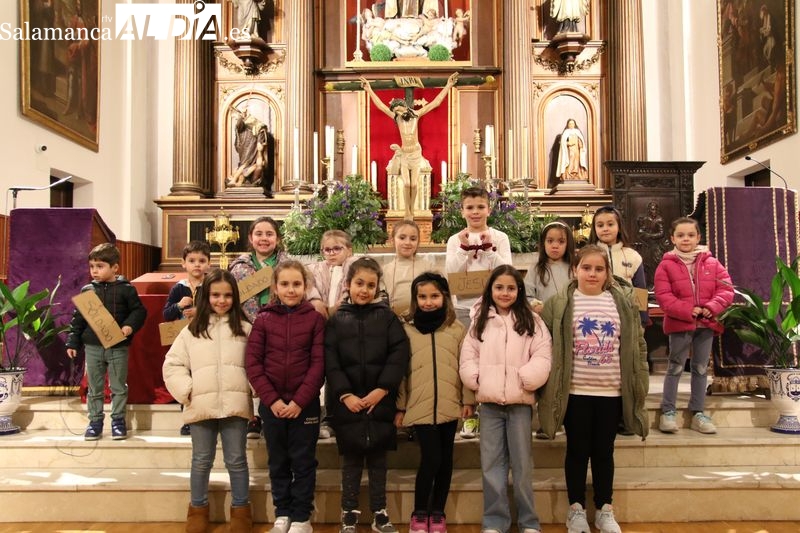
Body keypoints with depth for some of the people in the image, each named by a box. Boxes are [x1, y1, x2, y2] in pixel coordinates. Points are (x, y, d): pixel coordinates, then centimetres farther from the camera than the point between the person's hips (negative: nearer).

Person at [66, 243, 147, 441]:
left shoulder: (126, 289, -4)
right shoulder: (87, 290, 6)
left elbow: (139, 311, -4)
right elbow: (78, 319, 9)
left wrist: (130, 326, -21)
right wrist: (72, 342, 7)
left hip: (118, 347, -3)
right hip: (92, 347, 3)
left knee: (118, 387, 7)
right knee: (94, 388, 10)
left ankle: (118, 420, 19)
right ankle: (95, 421, 21)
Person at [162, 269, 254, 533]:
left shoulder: (245, 329, 2)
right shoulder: (192, 330, 6)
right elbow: (172, 365, 6)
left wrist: (251, 390, -8)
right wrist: (187, 391, -4)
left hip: (235, 406, -1)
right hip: (201, 407, 2)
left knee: (237, 460, 9)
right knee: (201, 461, 15)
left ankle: (241, 511, 23)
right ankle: (198, 509, 32)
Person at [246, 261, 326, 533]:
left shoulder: (315, 318, -4)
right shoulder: (263, 319, 1)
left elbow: (319, 363, -7)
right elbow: (252, 362, -3)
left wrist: (299, 401, -13)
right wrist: (271, 399, -11)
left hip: (305, 404, -2)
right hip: (272, 403, 2)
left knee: (303, 461, 7)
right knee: (278, 462, 14)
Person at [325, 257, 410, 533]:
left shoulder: (387, 316, 2)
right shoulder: (336, 319, 3)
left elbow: (399, 354, -5)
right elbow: (330, 361, -3)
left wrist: (381, 390, -12)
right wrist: (345, 394, -12)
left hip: (380, 400, 0)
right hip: (347, 401, 0)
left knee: (378, 458, 10)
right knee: (351, 459, 9)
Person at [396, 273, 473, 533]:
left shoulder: (456, 328, 4)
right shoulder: (407, 330, 2)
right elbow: (401, 370, 4)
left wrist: (468, 399, 1)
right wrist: (400, 406, 4)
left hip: (449, 405, 2)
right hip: (420, 406, -1)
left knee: (445, 459, 9)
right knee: (431, 458, -6)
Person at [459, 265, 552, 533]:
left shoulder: (531, 320, 2)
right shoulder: (480, 320, 7)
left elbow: (542, 357, -5)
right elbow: (468, 356, 5)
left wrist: (526, 379, -16)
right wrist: (475, 380, -8)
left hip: (520, 401, -1)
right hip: (489, 402, 2)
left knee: (522, 463, 7)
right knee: (491, 463, 8)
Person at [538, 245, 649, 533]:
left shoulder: (624, 302, 4)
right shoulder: (558, 304, -3)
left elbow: (638, 344, 7)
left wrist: (639, 382, 4)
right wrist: (546, 385, -5)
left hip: (612, 392, 2)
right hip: (574, 392, -2)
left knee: (604, 451, 13)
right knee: (577, 450, 9)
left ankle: (605, 510, 27)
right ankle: (576, 509, 24)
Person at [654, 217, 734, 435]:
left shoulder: (712, 263, 5)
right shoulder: (666, 265, -3)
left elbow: (726, 288, 2)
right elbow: (663, 296, -10)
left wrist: (712, 307, -15)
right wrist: (688, 311, -19)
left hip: (706, 324, 3)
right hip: (679, 323, -3)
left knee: (701, 368, 11)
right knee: (675, 367, 3)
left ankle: (697, 412, 21)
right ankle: (668, 411, 11)